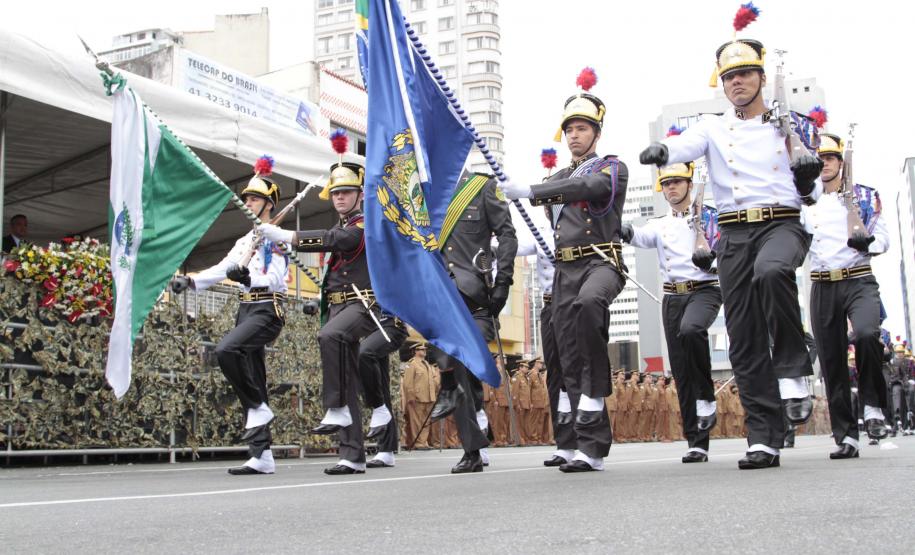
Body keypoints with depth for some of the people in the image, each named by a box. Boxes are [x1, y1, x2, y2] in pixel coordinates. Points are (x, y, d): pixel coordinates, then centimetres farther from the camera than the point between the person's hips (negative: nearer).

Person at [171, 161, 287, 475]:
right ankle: (262, 457, 7)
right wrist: (189, 281, -5)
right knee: (253, 384, 5)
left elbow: (275, 280, -15)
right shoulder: (245, 241, 21)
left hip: (266, 311, -8)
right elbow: (221, 270, 10)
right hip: (246, 311, 8)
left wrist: (248, 278, -33)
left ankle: (259, 407, -13)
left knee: (225, 350, -31)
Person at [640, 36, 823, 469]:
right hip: (734, 234, 2)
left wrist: (807, 180, -8)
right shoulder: (713, 129, 13)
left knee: (771, 272, -38)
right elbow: (686, 146, -11)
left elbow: (810, 195, 16)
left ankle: (793, 371, -20)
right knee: (745, 340, -3)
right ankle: (764, 440, 3)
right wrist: (661, 150, -35)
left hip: (783, 224, -2)